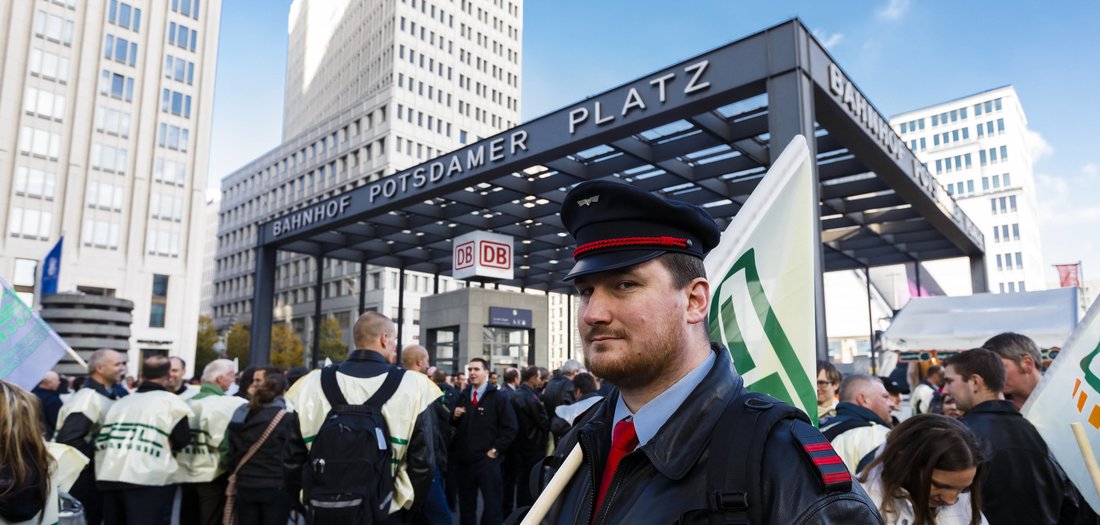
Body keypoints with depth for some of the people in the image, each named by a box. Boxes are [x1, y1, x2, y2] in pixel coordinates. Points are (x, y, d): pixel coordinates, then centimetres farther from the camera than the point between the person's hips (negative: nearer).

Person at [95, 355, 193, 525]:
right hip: (150, 479, -6)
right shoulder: (171, 401, -2)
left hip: (110, 477, 6)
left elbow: (101, 441, 16)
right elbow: (182, 440, -8)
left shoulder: (120, 402, 18)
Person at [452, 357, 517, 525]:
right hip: (464, 459, 5)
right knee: (466, 505, 15)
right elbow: (456, 426, 17)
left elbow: (510, 429, -8)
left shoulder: (499, 397, -6)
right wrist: (455, 416, -4)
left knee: (493, 505, 1)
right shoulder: (463, 396, 11)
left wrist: (495, 450, -11)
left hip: (487, 460, -5)